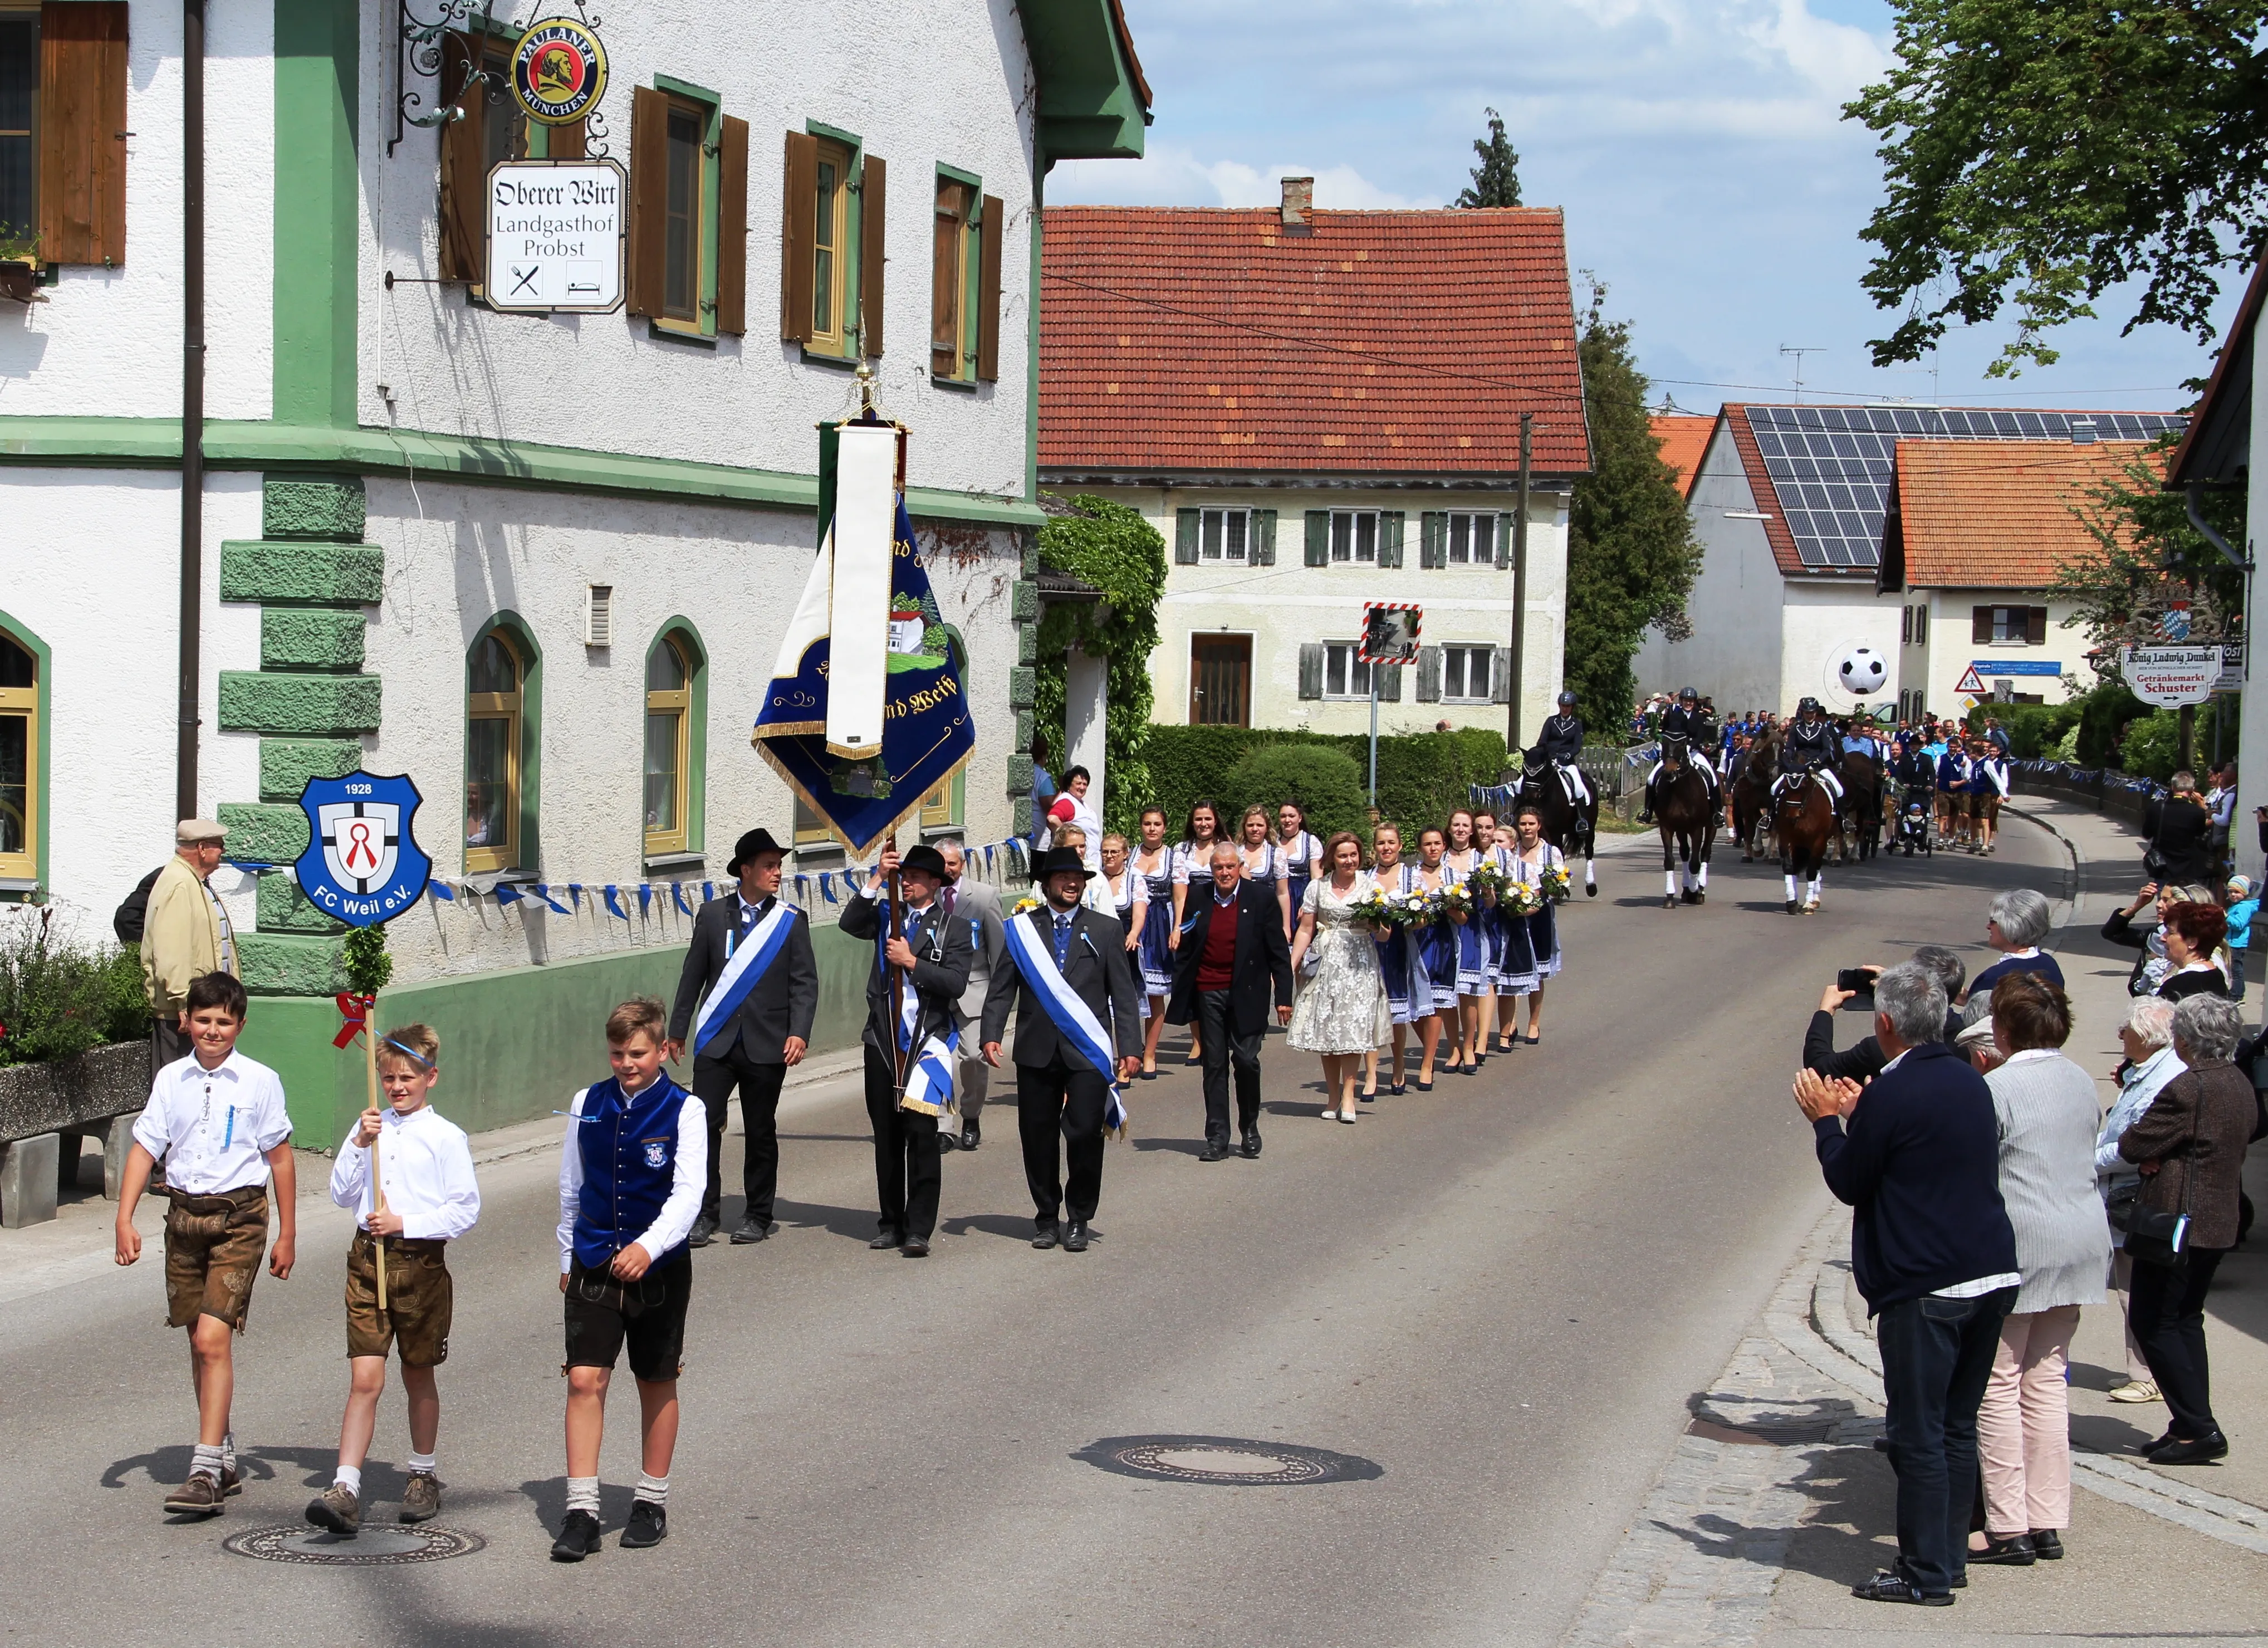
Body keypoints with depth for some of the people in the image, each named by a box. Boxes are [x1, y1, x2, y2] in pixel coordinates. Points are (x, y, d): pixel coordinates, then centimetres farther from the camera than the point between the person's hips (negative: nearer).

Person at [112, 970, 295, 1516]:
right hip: (184, 1214, 4)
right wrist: (125, 1218, -6)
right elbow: (145, 1148, 6)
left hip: (239, 1217, -4)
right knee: (201, 1343, 12)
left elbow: (280, 1157, 5)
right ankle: (223, 1458, 27)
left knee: (213, 1337, -15)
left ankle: (206, 1472, -17)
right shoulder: (171, 1080, 6)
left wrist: (287, 1235, 7)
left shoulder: (259, 1082, -2)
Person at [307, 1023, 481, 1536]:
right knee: (365, 1379, -6)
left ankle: (424, 1475, 31)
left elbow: (465, 1210, -7)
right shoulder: (370, 1128, 9)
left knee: (418, 1376, 13)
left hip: (421, 1260, -2)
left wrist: (404, 1223, -13)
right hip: (368, 1258, 2)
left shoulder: (446, 1137, -4)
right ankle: (345, 1489, -13)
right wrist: (358, 1144, -5)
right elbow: (342, 1196, 8)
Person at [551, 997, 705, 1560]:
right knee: (585, 1379, -9)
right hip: (594, 1263, 2)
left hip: (660, 1266, -2)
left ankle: (652, 1500, 25)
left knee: (657, 1384, 10)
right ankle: (581, 1509, -7)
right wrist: (567, 1258, 18)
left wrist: (649, 1246, -33)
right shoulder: (587, 1105, 3)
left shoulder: (684, 1110, -8)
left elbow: (688, 1193, -18)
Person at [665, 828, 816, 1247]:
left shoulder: (791, 920, 3)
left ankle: (757, 1216, 16)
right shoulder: (712, 914, 6)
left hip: (766, 1045, -1)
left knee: (761, 1131, 6)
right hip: (717, 1040, 1)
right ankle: (705, 1213, 2)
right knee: (704, 1122, -6)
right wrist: (678, 1030, 10)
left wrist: (799, 1033, -12)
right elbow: (694, 975, 10)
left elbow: (805, 982, 0)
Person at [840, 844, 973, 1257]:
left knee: (922, 1135, -8)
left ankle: (918, 1230, -6)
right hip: (883, 1039, 4)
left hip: (926, 1040, -4)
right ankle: (891, 1223, 16)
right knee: (886, 1136, 8)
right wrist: (877, 880, -13)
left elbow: (956, 982, -9)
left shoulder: (953, 929, 3)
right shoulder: (887, 917, 13)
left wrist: (913, 962, -14)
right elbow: (850, 924, -7)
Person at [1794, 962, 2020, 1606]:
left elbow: (1848, 1183, -6)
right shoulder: (1969, 1082, 9)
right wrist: (1857, 1116, 21)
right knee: (1958, 1426, 16)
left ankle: (1927, 1574, 4)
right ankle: (1949, 1555, 23)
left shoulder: (1891, 1094, -16)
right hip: (1993, 1277, 8)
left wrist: (1826, 1119, 8)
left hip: (1923, 1290, -8)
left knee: (1919, 1435, 0)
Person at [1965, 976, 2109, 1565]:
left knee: (1998, 1384, -1)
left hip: (2018, 1245, -7)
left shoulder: (1997, 1089, -14)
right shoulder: (2081, 1082, 9)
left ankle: (2007, 1529, -2)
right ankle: (2047, 1522, 13)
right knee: (2046, 1378, 12)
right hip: (2081, 1240, 7)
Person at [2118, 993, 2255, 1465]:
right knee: (2185, 1320, 17)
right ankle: (2195, 1427, 17)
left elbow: (2134, 1147, -18)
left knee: (2153, 1322, -2)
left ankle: (2198, 1428, -6)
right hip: (2219, 1221, 9)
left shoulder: (2188, 1089, -21)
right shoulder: (2241, 1086, 9)